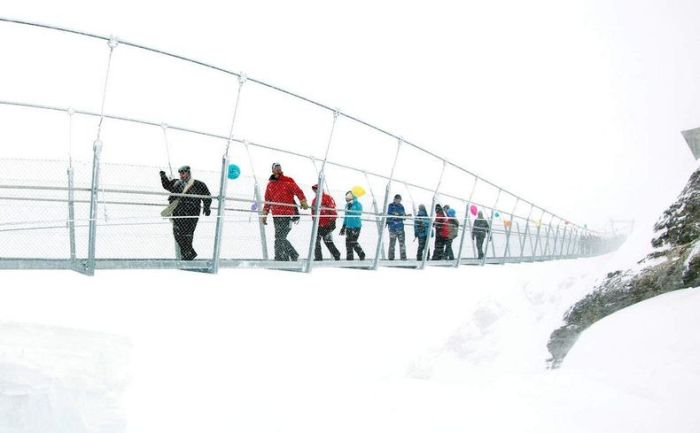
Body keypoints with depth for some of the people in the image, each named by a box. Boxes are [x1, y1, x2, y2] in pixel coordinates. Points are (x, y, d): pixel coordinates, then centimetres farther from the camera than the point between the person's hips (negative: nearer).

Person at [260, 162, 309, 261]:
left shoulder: (288, 181, 4)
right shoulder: (270, 184, 18)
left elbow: (298, 191, -3)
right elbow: (267, 201, 24)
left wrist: (303, 201, -19)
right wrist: (264, 214, 20)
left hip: (287, 213, -5)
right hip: (276, 215, 6)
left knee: (280, 238, -13)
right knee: (281, 238, 5)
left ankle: (279, 259, -9)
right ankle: (293, 255, 17)